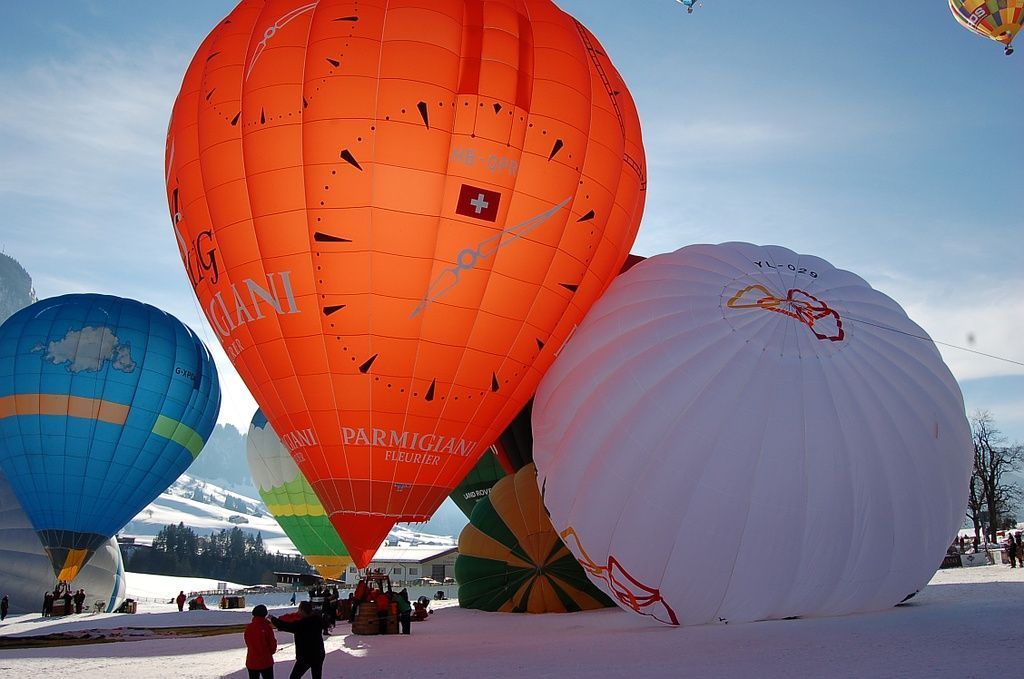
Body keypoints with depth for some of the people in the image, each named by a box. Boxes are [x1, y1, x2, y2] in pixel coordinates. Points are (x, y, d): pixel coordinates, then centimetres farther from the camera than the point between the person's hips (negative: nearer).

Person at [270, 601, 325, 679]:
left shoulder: (300, 624, -22)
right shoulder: (317, 619, -4)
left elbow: (285, 626, -16)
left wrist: (273, 619, 0)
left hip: (305, 656, -6)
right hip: (319, 654, 6)